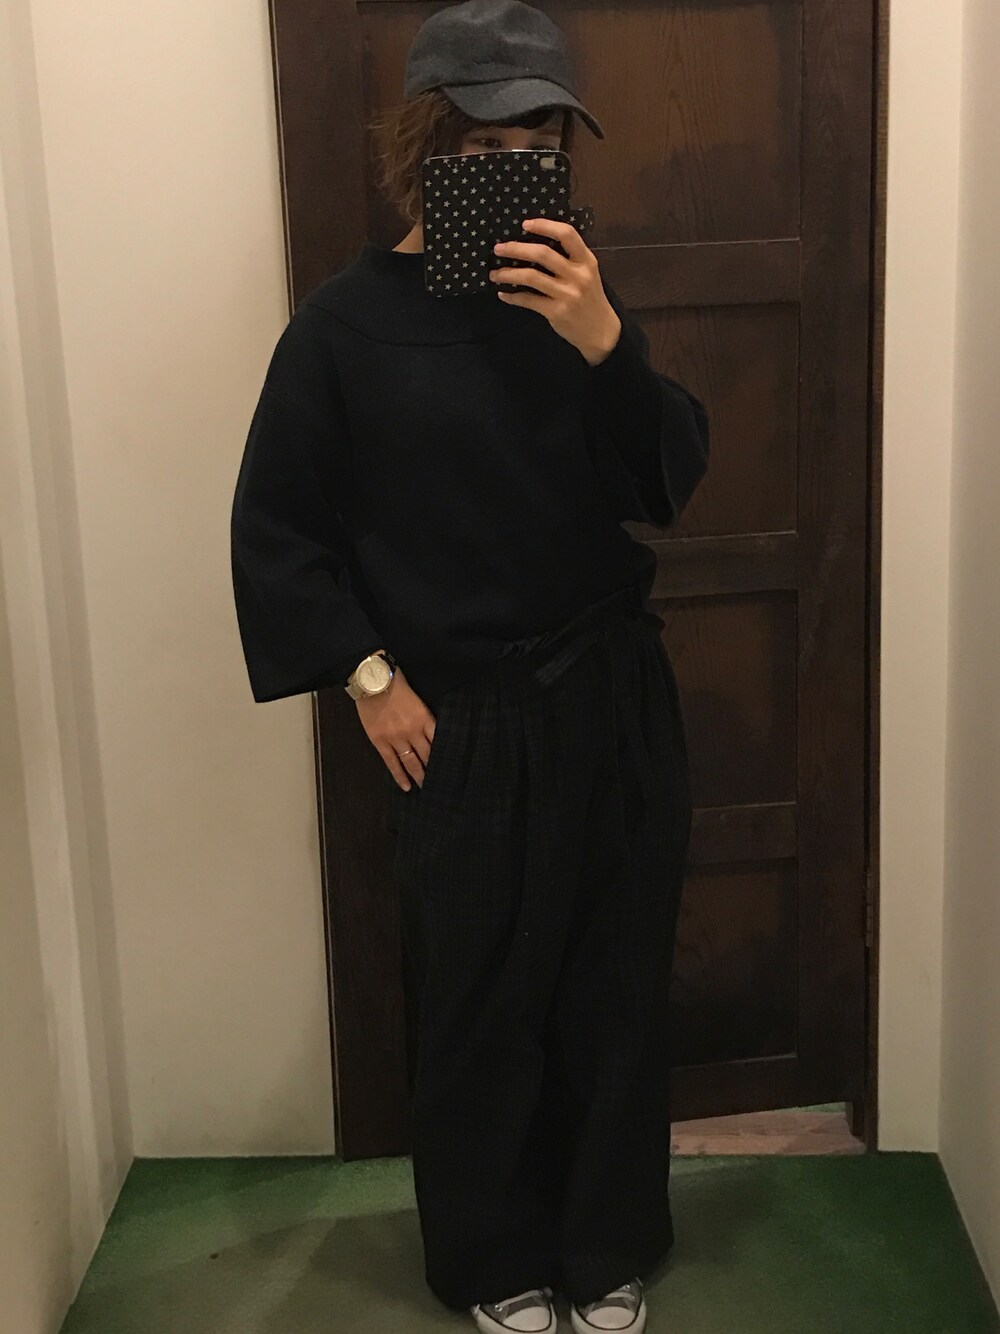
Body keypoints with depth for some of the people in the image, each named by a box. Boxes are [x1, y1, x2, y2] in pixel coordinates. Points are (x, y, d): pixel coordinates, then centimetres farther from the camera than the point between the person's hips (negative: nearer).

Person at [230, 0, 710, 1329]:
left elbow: (669, 481, -3)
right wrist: (369, 681, -7)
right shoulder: (350, 319, -7)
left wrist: (604, 345, -20)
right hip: (464, 723, -3)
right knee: (482, 1002, 9)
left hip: (615, 701, 3)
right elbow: (276, 526, -2)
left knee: (617, 984, 12)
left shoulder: (574, 294, 3)